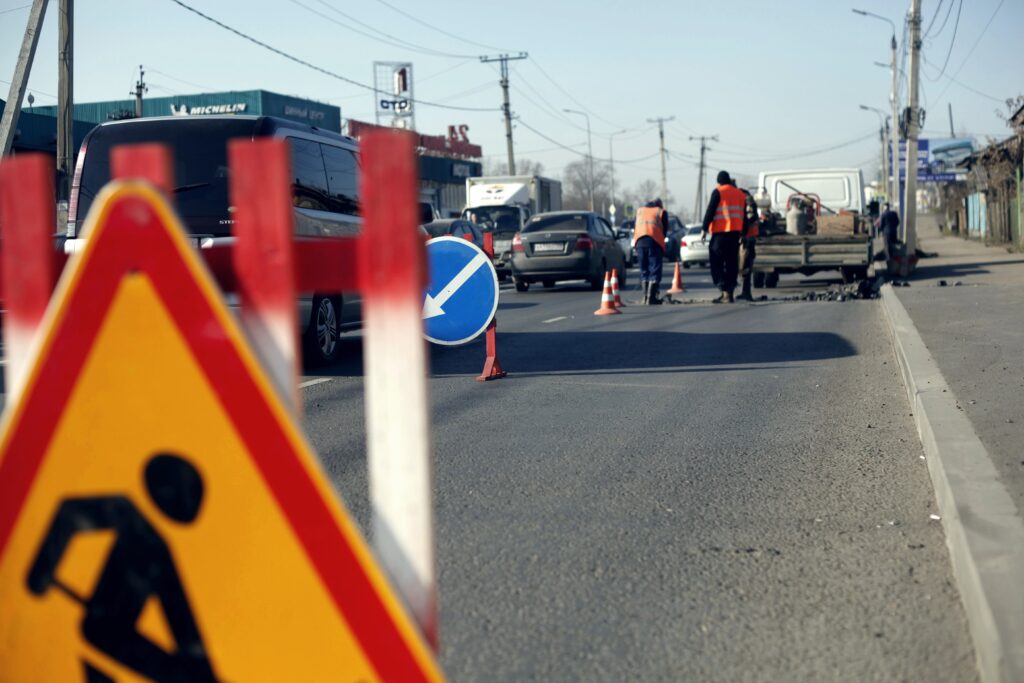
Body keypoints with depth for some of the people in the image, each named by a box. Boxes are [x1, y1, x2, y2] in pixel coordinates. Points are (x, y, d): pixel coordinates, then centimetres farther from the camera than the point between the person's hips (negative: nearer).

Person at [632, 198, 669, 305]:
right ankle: (651, 298, -10)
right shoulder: (661, 212, 17)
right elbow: (665, 229, 12)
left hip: (639, 241, 4)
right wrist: (662, 243, 22)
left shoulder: (639, 210, 27)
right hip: (654, 241, -3)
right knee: (655, 270, -1)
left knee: (644, 270, 13)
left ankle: (645, 297, 10)